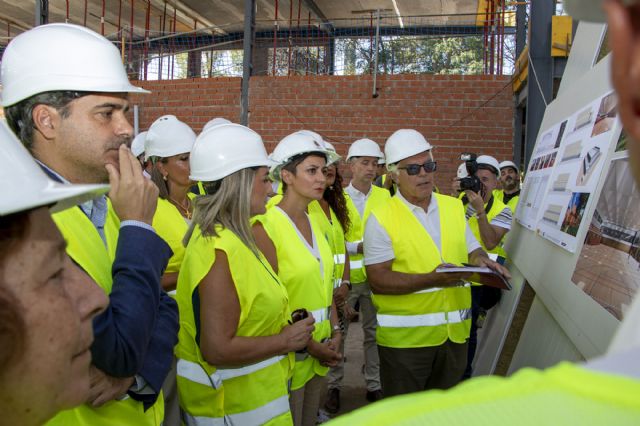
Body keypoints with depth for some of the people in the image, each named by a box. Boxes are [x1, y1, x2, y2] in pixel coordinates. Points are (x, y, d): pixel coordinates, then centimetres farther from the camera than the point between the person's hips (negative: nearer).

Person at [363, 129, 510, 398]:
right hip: (405, 337, -5)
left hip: (455, 333, 5)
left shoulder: (453, 206, 7)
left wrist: (481, 261, -10)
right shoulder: (382, 218, -10)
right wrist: (432, 279, -26)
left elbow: (472, 250, 14)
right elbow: (378, 280, -16)